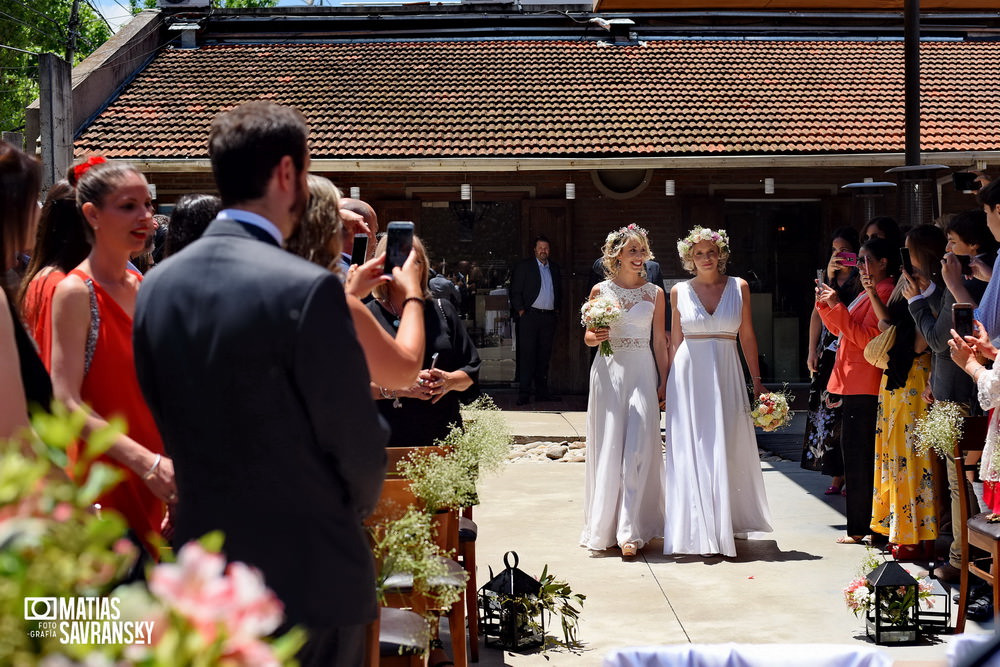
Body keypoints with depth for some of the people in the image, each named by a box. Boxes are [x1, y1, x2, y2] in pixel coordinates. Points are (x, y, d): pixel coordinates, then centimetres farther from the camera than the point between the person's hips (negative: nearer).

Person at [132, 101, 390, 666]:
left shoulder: (156, 286, 2)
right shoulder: (307, 290, -19)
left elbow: (170, 423, 11)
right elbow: (359, 444, -12)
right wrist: (354, 507, 8)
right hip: (309, 577, -6)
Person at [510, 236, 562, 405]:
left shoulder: (554, 268, 15)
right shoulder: (524, 266, 2)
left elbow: (559, 291, 23)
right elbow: (515, 292, -2)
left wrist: (556, 309, 12)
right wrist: (521, 311, -8)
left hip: (549, 317, 5)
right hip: (530, 316, -5)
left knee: (544, 355, 8)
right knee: (527, 354, -7)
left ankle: (542, 391, 14)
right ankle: (524, 393, -7)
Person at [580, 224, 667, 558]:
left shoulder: (655, 293, 6)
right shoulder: (600, 291, 5)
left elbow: (660, 340, 8)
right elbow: (588, 337, 11)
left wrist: (663, 381, 3)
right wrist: (597, 336, -11)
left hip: (642, 371, 0)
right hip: (608, 371, 0)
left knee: (637, 448, -9)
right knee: (608, 447, 0)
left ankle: (629, 530, -10)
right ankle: (604, 526, 11)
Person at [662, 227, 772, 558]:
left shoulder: (739, 287, 4)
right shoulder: (679, 291, 5)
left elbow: (747, 337, 7)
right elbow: (675, 340, 10)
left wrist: (757, 380, 4)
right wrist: (667, 382, 8)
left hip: (726, 375, 0)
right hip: (689, 375, 0)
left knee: (727, 451, 1)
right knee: (693, 452, -1)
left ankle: (728, 527, 12)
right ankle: (702, 533, 4)